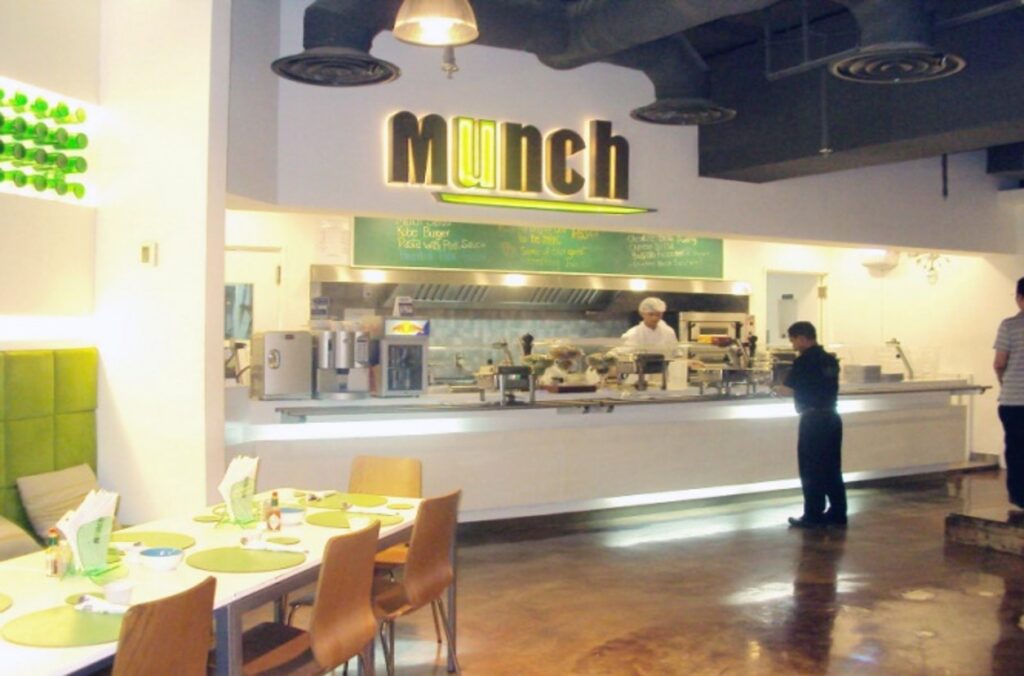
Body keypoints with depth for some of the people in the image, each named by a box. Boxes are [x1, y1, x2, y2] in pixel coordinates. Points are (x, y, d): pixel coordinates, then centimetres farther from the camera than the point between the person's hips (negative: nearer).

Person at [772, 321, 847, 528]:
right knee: (832, 468, 13)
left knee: (811, 470, 1)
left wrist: (775, 389, 10)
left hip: (813, 419, -7)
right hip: (832, 417, 7)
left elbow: (789, 390, -11)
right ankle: (837, 513, 18)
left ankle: (813, 516, 6)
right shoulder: (831, 360, 10)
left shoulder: (804, 361, -13)